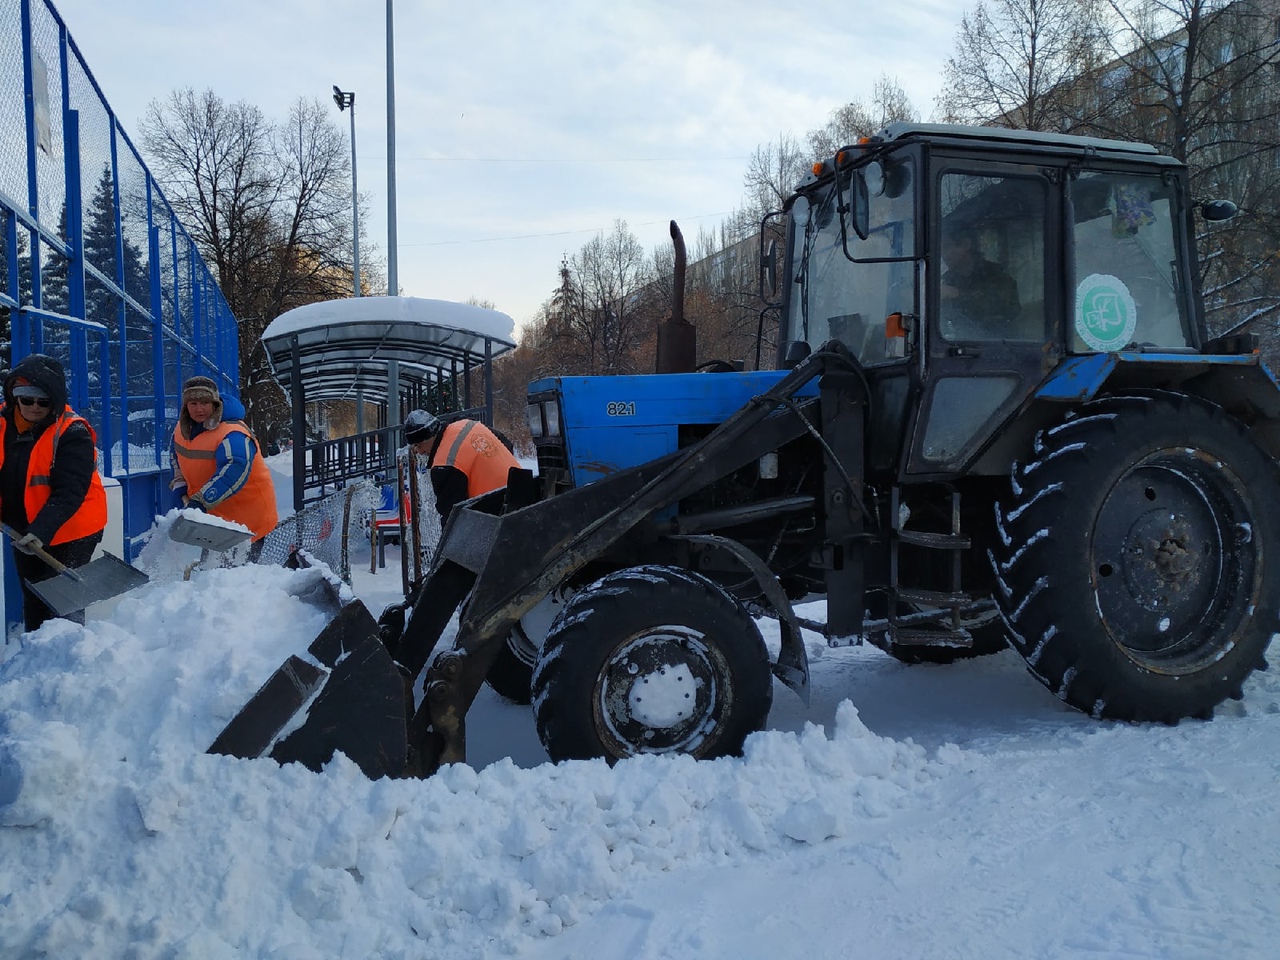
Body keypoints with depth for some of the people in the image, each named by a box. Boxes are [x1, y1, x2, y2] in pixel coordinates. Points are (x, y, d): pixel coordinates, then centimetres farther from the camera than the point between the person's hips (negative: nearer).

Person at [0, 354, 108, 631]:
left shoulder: (72, 433, -20)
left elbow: (69, 493, -27)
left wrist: (42, 531, -38)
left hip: (69, 533, -7)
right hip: (22, 532, 7)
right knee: (32, 603, 20)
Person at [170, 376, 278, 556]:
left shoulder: (233, 434, -27)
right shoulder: (182, 428, 2)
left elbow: (233, 473, -41)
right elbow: (178, 458, 21)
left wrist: (201, 501, -47)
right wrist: (182, 490, 9)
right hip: (214, 513, 8)